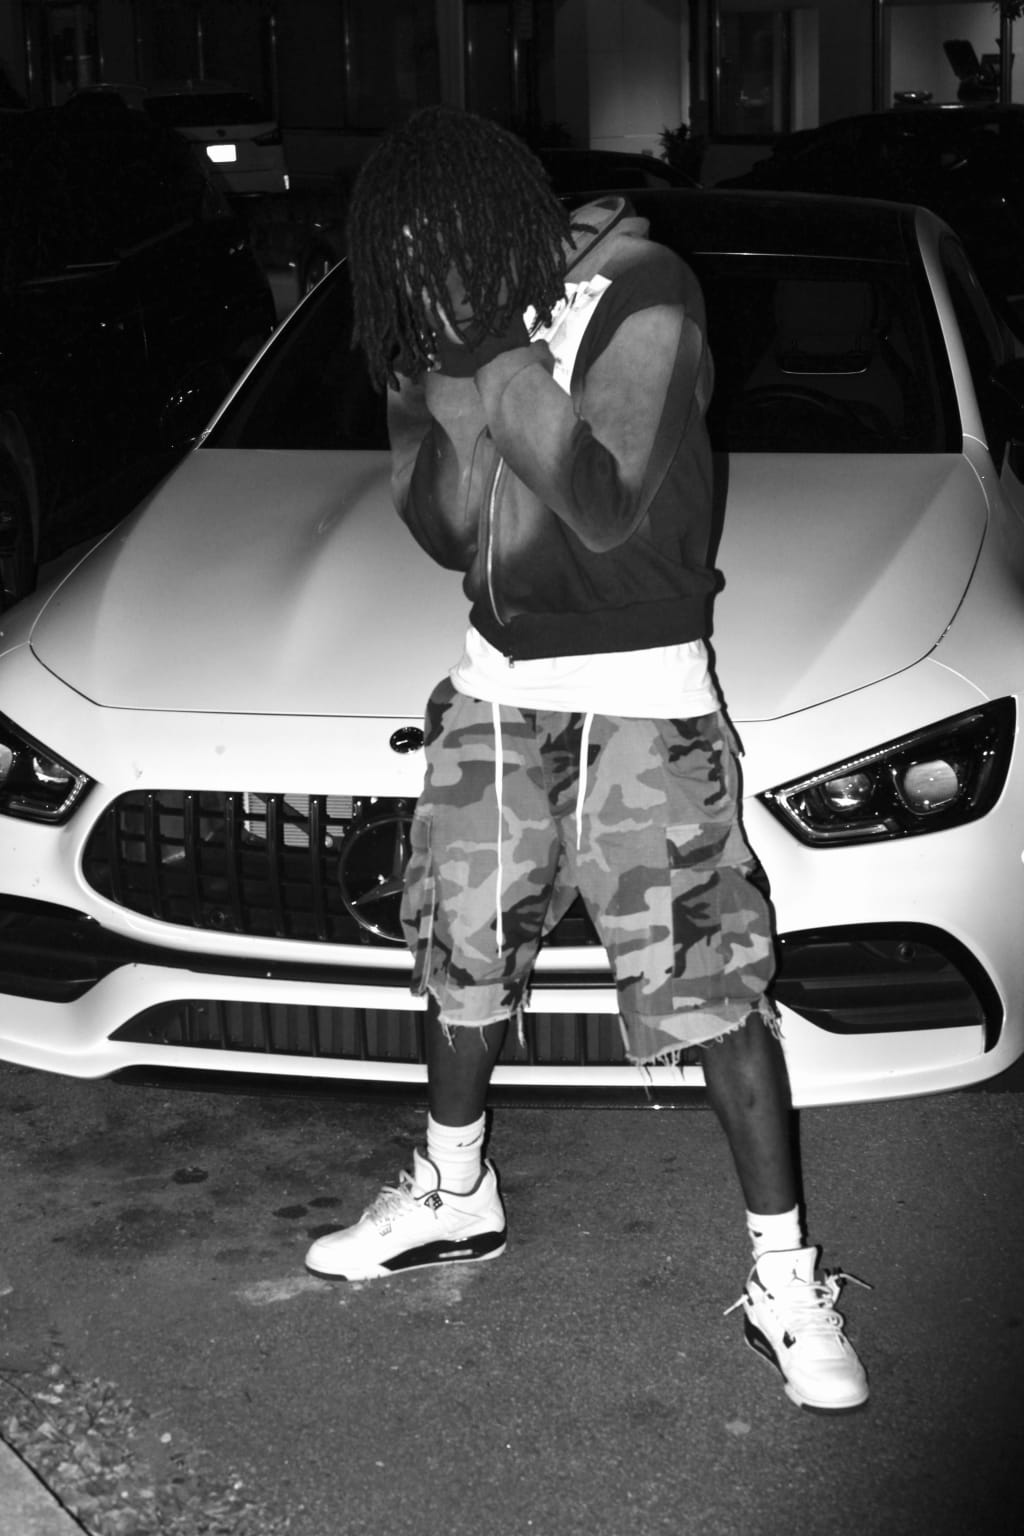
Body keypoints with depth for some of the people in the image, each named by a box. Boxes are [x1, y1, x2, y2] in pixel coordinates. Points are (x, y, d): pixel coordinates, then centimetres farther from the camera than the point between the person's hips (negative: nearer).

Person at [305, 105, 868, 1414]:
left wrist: (489, 365, -25)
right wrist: (443, 392, -17)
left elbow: (606, 508, -22)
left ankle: (786, 1280, 5)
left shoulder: (640, 295, -16)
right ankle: (454, 1198, 38)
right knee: (460, 949, 16)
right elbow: (442, 529, -1)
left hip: (641, 696, -6)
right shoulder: (449, 334, 3)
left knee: (710, 985, -6)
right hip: (497, 682, 6)